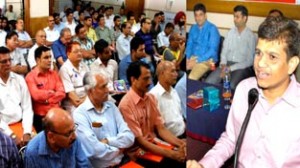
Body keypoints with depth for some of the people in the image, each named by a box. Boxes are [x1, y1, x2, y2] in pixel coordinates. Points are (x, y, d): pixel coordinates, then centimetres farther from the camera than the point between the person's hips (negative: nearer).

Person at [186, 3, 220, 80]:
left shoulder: (212, 29, -7)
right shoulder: (193, 28, 12)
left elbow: (213, 50, -14)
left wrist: (197, 61, -19)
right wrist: (187, 58, -4)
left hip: (207, 59, -5)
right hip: (192, 57, 6)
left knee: (191, 78, -31)